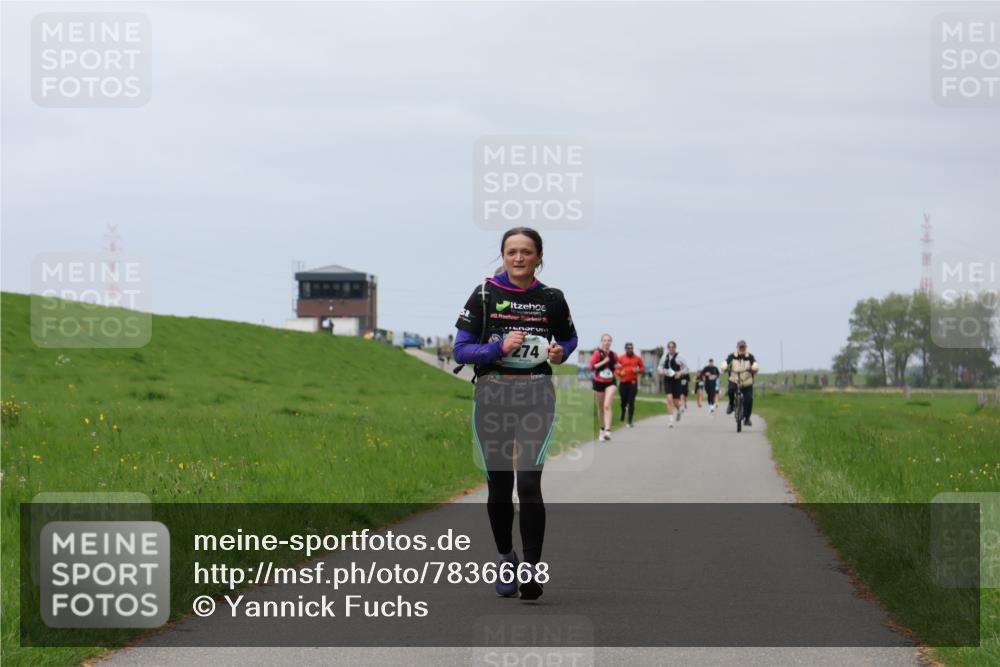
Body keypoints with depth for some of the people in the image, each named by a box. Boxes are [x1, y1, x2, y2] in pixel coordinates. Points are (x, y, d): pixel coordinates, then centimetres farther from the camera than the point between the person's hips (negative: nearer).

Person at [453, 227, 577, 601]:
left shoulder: (551, 299, 4)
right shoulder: (485, 295, 0)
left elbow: (569, 338, 21)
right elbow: (461, 349, -1)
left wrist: (560, 352, -2)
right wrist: (499, 348, -17)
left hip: (535, 396, -1)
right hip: (493, 395, 1)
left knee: (529, 482, -14)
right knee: (499, 484, 7)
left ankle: (530, 571, -13)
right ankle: (506, 559, 27)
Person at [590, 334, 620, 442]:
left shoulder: (613, 355, 4)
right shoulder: (597, 353, -5)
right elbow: (591, 367, -13)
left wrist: (618, 366, -3)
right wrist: (603, 362, -21)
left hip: (610, 383, 0)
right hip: (598, 383, 0)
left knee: (607, 406, -17)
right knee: (600, 408, 10)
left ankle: (607, 431, -26)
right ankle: (602, 430, 27)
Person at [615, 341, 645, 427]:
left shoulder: (638, 358, 4)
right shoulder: (620, 358, 3)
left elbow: (643, 368, 10)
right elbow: (616, 369, 7)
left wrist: (638, 370, -11)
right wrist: (620, 372, -14)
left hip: (633, 383, -1)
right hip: (624, 383, 1)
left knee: (631, 402, -8)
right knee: (624, 401, 10)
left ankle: (630, 421, -6)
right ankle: (623, 414, 44)